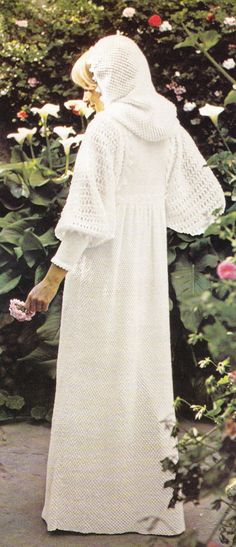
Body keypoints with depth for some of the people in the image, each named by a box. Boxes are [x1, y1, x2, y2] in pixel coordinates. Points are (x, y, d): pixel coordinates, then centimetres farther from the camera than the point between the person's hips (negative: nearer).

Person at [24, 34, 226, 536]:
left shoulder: (105, 128, -14)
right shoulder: (166, 124, 6)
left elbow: (87, 217, -18)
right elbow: (195, 198, 11)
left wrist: (52, 280, -12)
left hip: (105, 269, -7)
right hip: (150, 268, 7)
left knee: (96, 378, 1)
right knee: (146, 372, 13)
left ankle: (91, 500, 8)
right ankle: (154, 501, 22)